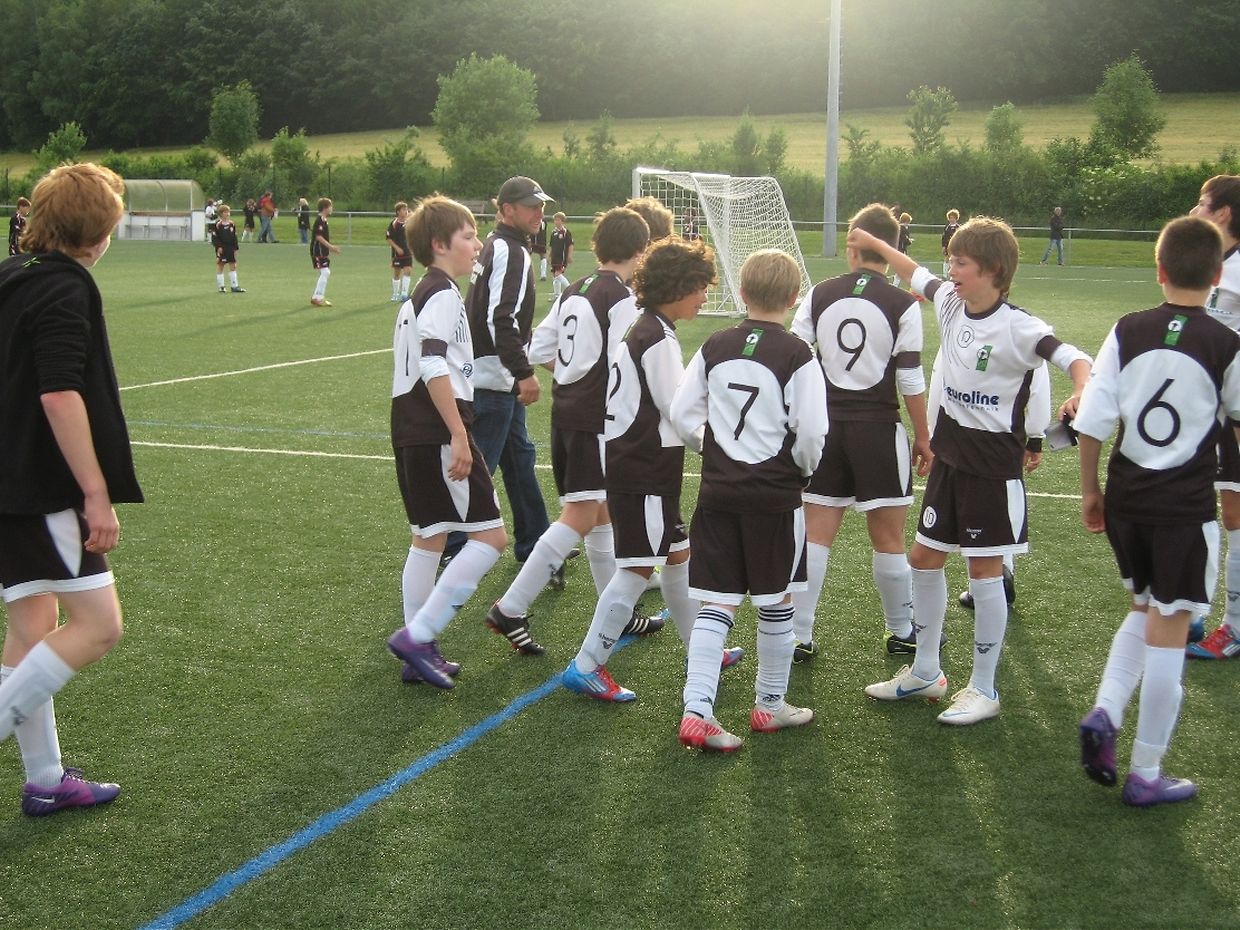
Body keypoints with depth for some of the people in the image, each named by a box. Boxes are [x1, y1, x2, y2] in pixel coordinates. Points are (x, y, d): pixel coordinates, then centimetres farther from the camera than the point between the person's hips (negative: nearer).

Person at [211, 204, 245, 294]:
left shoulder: (232, 224, 8)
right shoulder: (218, 224, -8)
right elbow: (215, 237, -9)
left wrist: (235, 248, 9)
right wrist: (218, 246, -17)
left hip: (230, 247, 5)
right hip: (221, 248, -5)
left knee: (233, 266, 5)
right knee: (220, 266, 1)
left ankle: (234, 286, 10)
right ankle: (221, 286, 7)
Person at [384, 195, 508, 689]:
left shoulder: (417, 297, 19)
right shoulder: (444, 294, -11)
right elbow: (435, 367, -22)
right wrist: (459, 434, -24)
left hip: (411, 434, 10)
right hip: (439, 433, -10)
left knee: (429, 537, 15)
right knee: (490, 536, -7)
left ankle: (420, 652, 19)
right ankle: (417, 634, -9)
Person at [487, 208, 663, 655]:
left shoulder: (574, 291, 12)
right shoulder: (623, 298, -11)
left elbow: (537, 350, 13)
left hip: (564, 412, 9)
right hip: (597, 417, -9)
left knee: (601, 515, 16)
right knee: (580, 517, -10)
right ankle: (510, 609, -13)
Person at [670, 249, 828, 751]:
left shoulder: (714, 347, 2)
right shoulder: (798, 356, -11)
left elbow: (681, 413, 3)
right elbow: (812, 432, -14)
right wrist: (803, 467, 6)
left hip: (718, 493, 4)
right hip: (775, 495, -3)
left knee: (717, 602, 5)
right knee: (776, 602, 12)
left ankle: (696, 709, -5)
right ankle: (770, 704, 25)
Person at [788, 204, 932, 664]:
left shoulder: (820, 295, 0)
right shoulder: (903, 305, -8)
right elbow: (910, 379, -7)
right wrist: (922, 436, 4)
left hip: (826, 425, 2)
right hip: (878, 428, -2)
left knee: (815, 536, 6)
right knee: (888, 540, 9)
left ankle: (798, 637, 7)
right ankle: (902, 631, 24)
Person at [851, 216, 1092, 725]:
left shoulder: (1017, 327, -19)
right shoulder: (950, 303, 3)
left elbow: (1072, 357, -30)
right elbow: (917, 274, 22)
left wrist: (1080, 391, -51)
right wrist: (874, 243, 31)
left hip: (994, 463, -7)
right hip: (950, 454, 8)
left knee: (984, 571, -1)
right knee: (924, 558, 12)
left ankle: (983, 689, 12)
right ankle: (925, 672, 28)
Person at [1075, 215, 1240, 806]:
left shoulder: (1127, 331, -4)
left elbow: (1092, 420, -4)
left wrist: (1090, 489, 8)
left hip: (1125, 499, 3)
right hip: (1186, 508, -3)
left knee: (1143, 610, 24)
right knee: (1167, 634, 4)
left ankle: (1105, 713, 7)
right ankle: (1145, 774, 12)